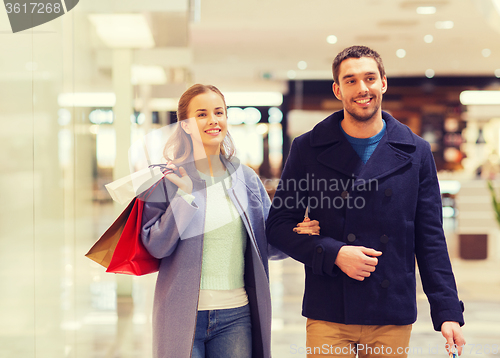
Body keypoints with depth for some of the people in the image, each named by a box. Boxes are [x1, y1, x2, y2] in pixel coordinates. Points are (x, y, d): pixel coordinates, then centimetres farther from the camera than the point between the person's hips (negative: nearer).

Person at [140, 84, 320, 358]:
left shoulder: (245, 178, 8)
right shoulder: (168, 179, -2)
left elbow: (266, 244, 11)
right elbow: (155, 246, -8)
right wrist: (184, 195, -16)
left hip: (236, 315, 3)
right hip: (183, 314, -3)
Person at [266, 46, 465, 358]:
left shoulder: (416, 153, 6)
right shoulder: (308, 149, 2)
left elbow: (431, 240, 6)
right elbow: (279, 225, 3)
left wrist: (448, 312, -1)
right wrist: (334, 253, -12)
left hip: (393, 319, 1)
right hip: (328, 317, -1)